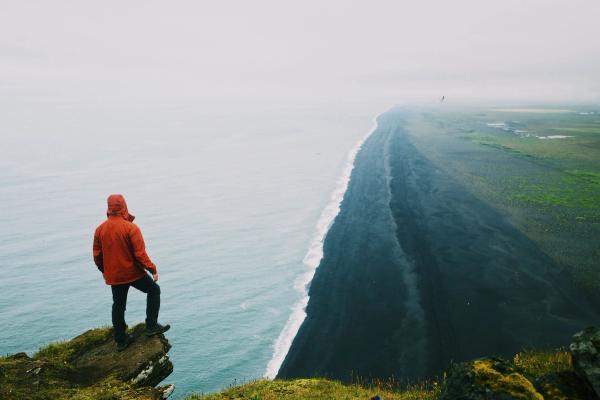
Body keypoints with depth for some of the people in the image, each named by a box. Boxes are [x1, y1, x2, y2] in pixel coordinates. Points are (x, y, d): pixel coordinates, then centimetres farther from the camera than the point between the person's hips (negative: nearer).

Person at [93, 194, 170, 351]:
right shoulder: (131, 228, -18)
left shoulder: (100, 229, -1)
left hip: (113, 275, 5)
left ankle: (121, 340, 25)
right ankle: (151, 326, 10)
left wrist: (104, 271, 23)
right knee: (154, 290, 14)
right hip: (133, 272, -5)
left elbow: (97, 255, 7)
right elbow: (140, 254, -20)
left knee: (118, 306, 16)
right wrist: (153, 269, -11)